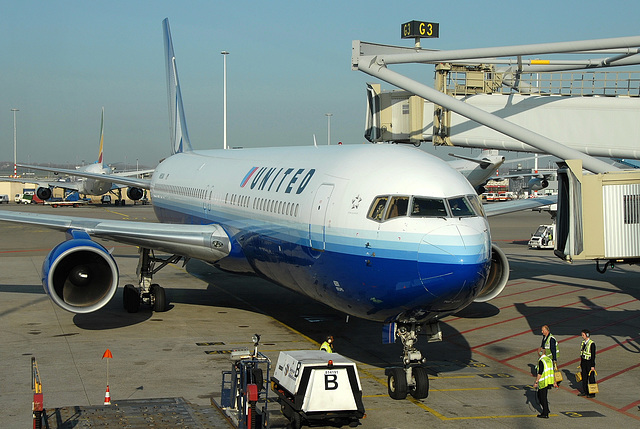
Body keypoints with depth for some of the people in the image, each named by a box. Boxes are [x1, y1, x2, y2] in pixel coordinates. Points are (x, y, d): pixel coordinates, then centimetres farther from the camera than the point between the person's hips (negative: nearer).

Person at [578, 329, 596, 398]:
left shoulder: (592, 343, -16)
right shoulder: (583, 342, 8)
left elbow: (593, 355, -15)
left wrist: (593, 366, -16)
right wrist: (581, 363, 18)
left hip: (589, 362, -8)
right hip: (584, 362, 8)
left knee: (591, 378, 1)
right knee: (584, 377, 13)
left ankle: (592, 393, 8)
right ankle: (584, 391, 23)